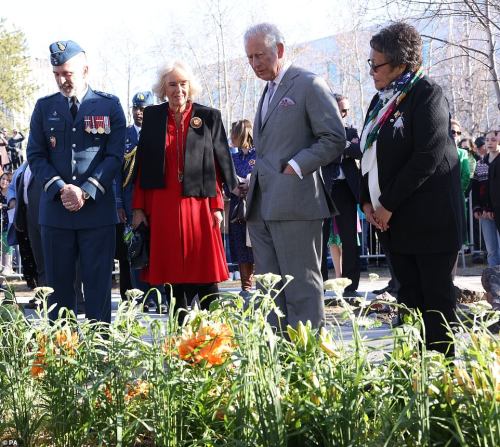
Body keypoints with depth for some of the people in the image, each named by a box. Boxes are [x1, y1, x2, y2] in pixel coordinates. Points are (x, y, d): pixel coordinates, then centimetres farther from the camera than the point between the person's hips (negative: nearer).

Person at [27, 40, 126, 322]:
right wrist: (60, 189, -10)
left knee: (99, 285, 0)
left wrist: (86, 192, -13)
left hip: (98, 208, -2)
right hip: (55, 209, 2)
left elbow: (115, 156, -2)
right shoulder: (44, 107, 10)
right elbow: (36, 156, 6)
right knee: (59, 284, 4)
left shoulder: (109, 106, 4)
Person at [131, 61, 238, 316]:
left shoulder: (209, 117, 5)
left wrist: (217, 206, -3)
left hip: (198, 205, -1)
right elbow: (142, 164, 8)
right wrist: (138, 207, 3)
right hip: (162, 206, 1)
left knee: (205, 275, -3)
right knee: (172, 273, 3)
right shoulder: (152, 116, 9)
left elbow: (219, 163, 4)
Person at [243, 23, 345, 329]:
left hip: (294, 201, -8)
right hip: (262, 206, 8)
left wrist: (296, 167, -13)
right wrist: (260, 171, 14)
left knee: (302, 288, -5)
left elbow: (334, 139, -9)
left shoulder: (309, 85, -3)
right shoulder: (268, 91, 22)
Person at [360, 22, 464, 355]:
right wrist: (368, 201, 2)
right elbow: (371, 155, 17)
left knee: (436, 298, -2)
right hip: (395, 220, 8)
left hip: (429, 217, -7)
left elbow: (428, 156, -18)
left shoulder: (427, 94, -10)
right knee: (409, 297, 8)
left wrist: (389, 205, -15)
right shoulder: (382, 100, 14)